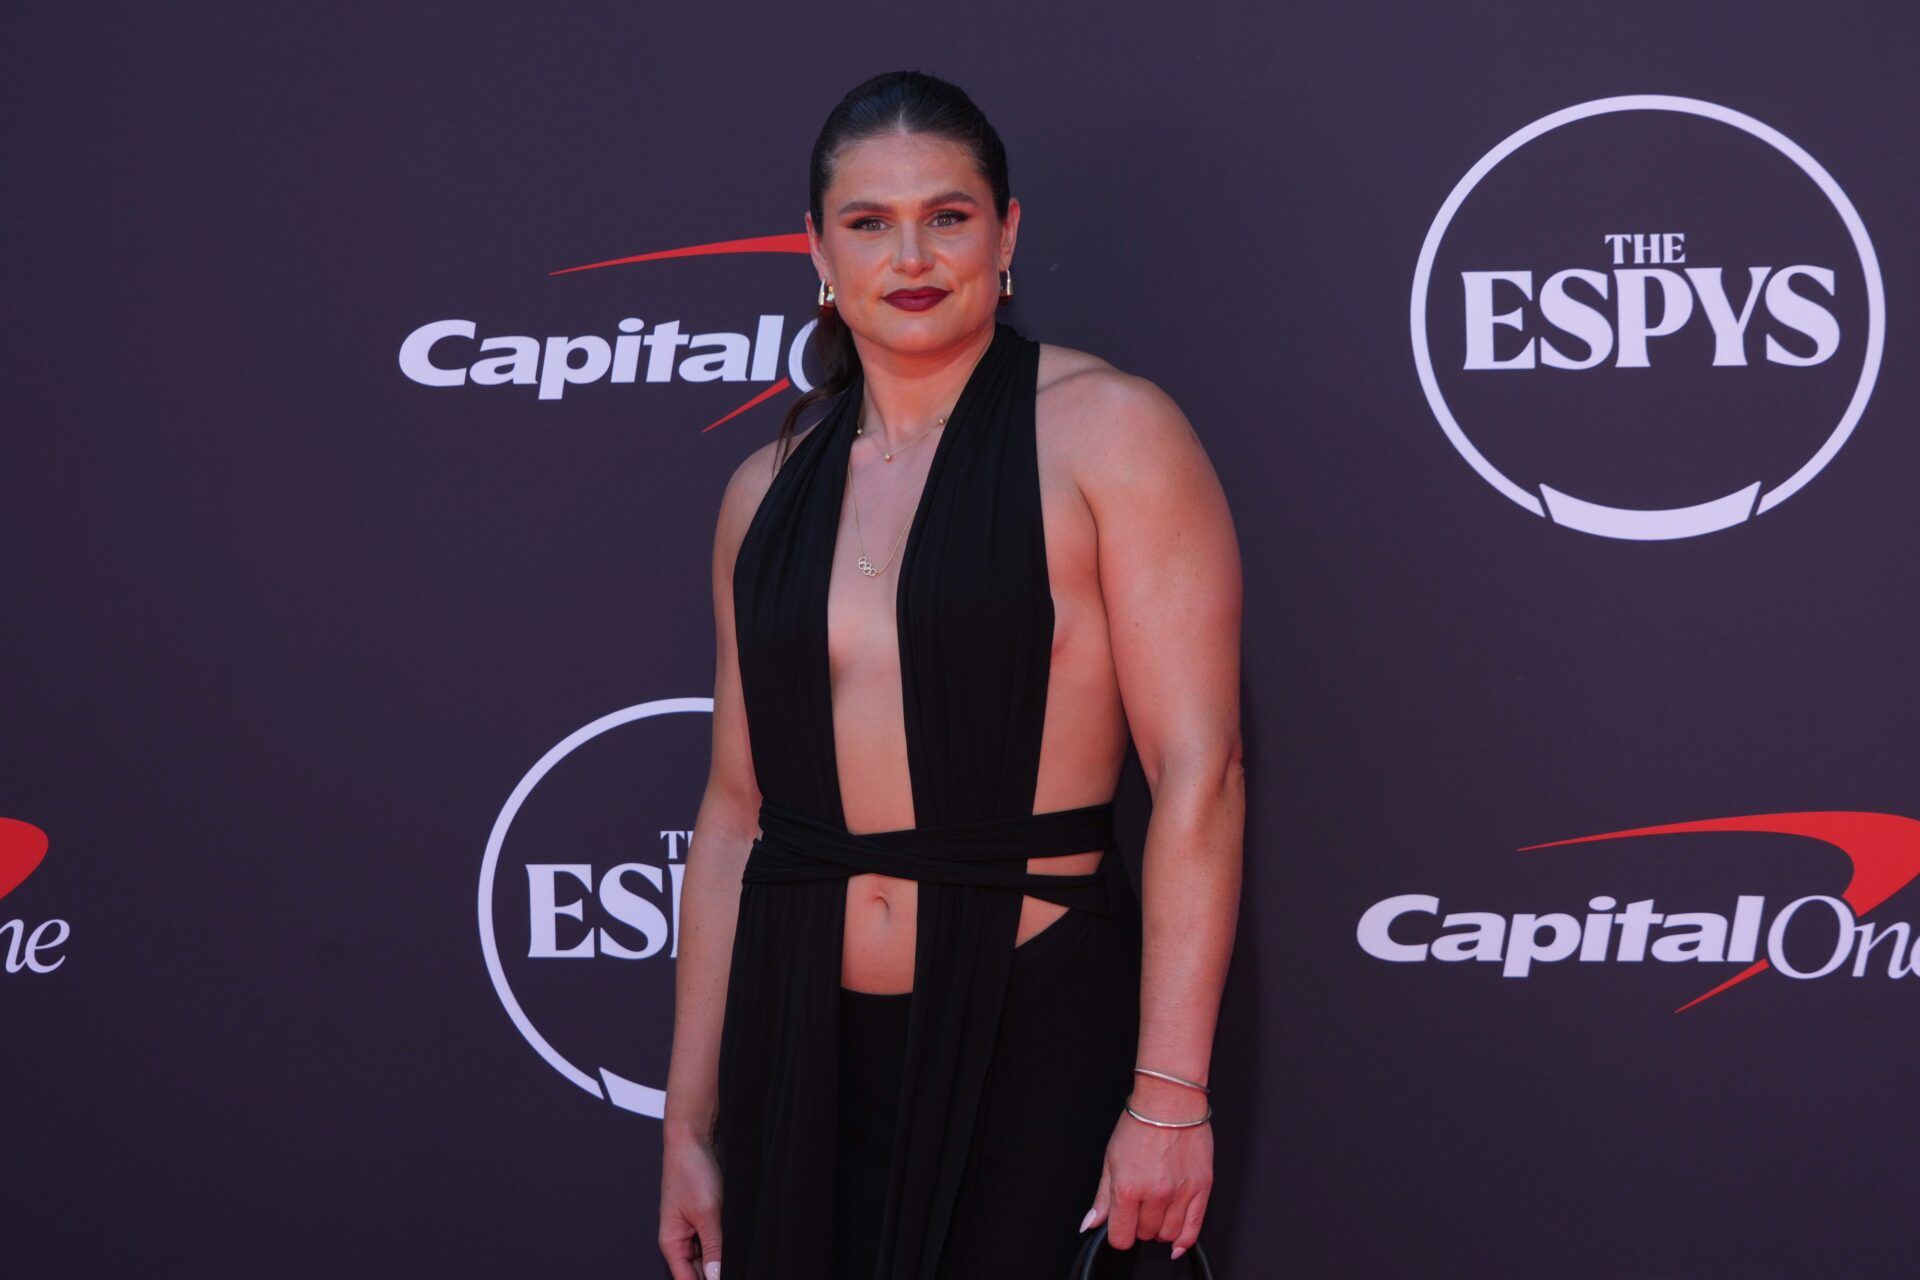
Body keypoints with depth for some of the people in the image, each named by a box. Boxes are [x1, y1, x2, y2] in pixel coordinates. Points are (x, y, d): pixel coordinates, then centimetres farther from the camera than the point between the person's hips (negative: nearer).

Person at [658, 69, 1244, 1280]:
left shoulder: (1106, 430, -6)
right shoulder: (769, 491, 9)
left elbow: (1198, 771, -12)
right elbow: (735, 812, 11)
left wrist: (1171, 1096, -17)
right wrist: (690, 1124, 10)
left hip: (1039, 1038, -4)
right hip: (800, 1045, 5)